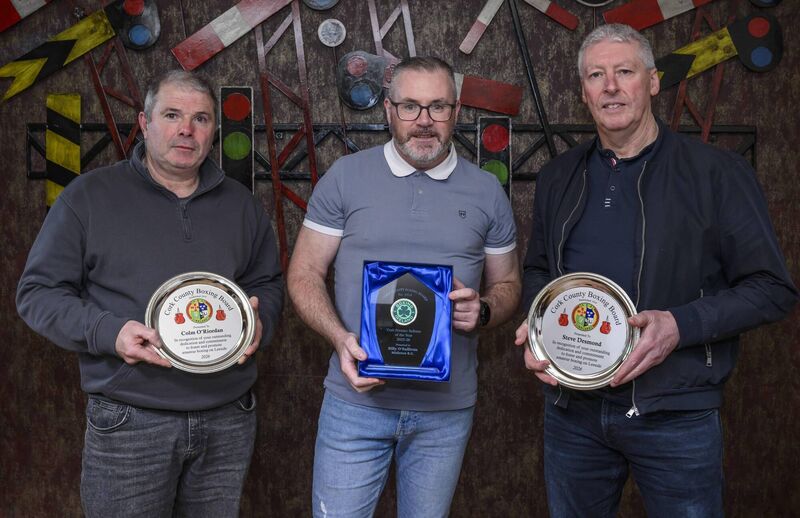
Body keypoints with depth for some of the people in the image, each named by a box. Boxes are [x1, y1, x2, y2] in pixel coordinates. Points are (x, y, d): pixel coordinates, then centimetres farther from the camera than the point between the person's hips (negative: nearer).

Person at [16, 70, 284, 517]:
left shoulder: (241, 204, 11)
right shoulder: (90, 195, -1)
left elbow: (269, 283, 19)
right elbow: (38, 291, -1)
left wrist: (261, 322, -4)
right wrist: (107, 332, -17)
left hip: (229, 420, 3)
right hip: (128, 423, -3)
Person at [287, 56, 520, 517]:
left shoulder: (487, 192, 5)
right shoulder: (346, 177, 0)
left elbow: (508, 285, 12)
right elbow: (304, 274, 1)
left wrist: (483, 311, -11)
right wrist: (340, 337, -16)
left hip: (448, 407, 2)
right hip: (356, 397, -1)